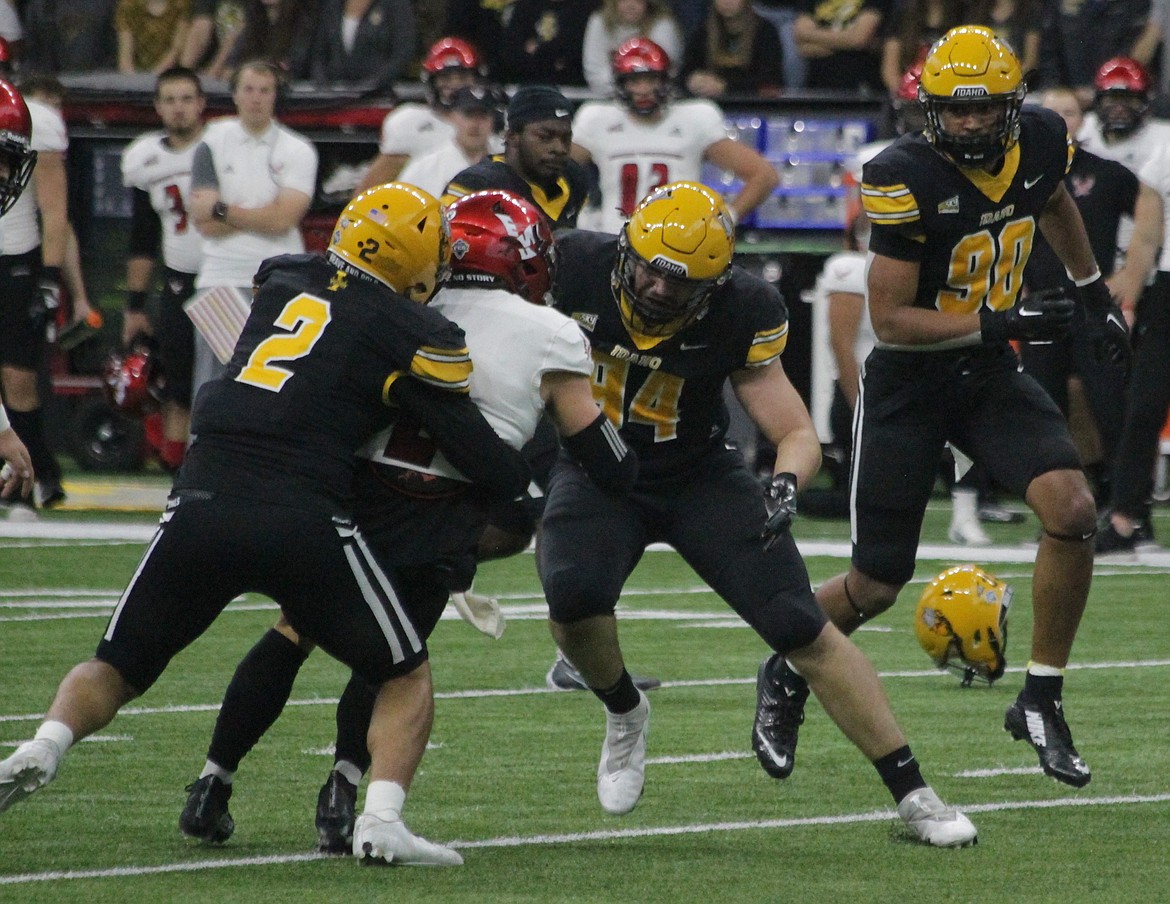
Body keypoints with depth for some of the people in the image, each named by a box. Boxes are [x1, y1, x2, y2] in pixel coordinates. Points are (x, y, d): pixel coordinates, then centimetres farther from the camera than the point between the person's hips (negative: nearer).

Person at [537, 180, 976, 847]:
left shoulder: (737, 315, -20)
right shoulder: (578, 270, -20)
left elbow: (798, 433, -16)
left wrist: (786, 483, -38)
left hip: (700, 475, 0)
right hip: (595, 471, 0)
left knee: (804, 629, -10)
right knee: (574, 594, -30)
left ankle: (912, 793, 0)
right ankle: (624, 714, 3)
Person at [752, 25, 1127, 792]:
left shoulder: (1042, 141, -7)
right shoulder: (907, 179, -23)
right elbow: (891, 321, -22)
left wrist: (1095, 293, 24)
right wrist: (1000, 324, -27)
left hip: (992, 379, 4)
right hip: (910, 384, -4)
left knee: (1073, 511, -20)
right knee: (877, 587, 2)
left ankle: (1043, 701, -4)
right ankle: (787, 678, 34)